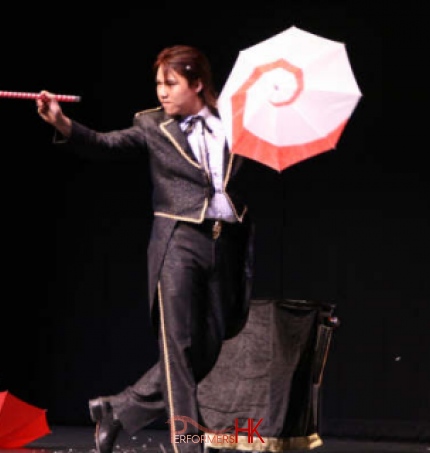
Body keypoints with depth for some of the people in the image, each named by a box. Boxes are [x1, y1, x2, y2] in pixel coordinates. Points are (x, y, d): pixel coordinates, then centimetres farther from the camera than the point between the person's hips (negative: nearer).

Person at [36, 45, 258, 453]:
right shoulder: (153, 125, 1)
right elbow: (107, 143, -12)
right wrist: (61, 123, -27)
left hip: (226, 246, 3)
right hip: (179, 243, -3)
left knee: (207, 351, 7)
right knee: (178, 347, -6)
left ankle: (118, 409, 21)